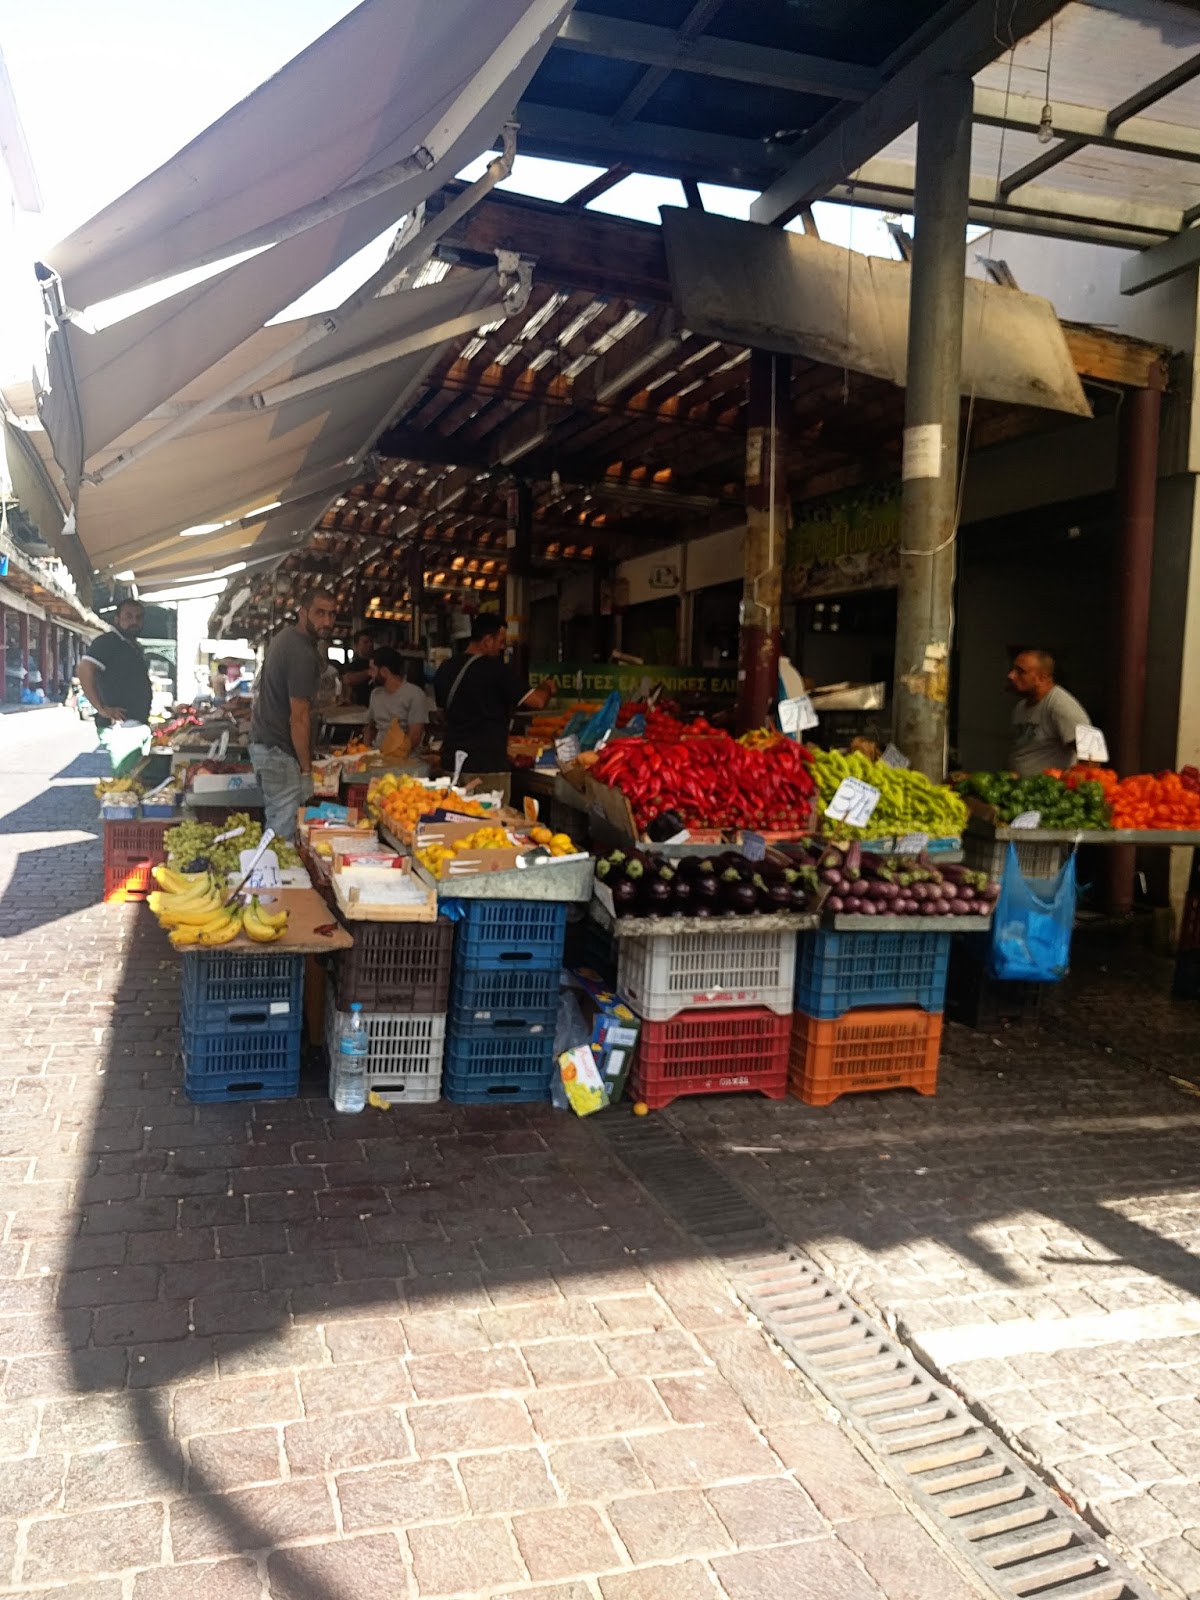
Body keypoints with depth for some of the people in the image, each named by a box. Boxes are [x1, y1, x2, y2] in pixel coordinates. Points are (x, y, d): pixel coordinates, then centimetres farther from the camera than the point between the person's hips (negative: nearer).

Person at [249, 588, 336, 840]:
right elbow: (299, 718, -21)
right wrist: (306, 769, -16)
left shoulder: (285, 637, 9)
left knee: (276, 822, 17)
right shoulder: (303, 654, -21)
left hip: (263, 741, 10)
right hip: (280, 752, -10)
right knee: (285, 832, -6)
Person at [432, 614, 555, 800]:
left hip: (451, 763, 7)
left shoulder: (445, 669, 9)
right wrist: (547, 687, 10)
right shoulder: (495, 669, -11)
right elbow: (537, 701, -11)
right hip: (487, 767, -7)